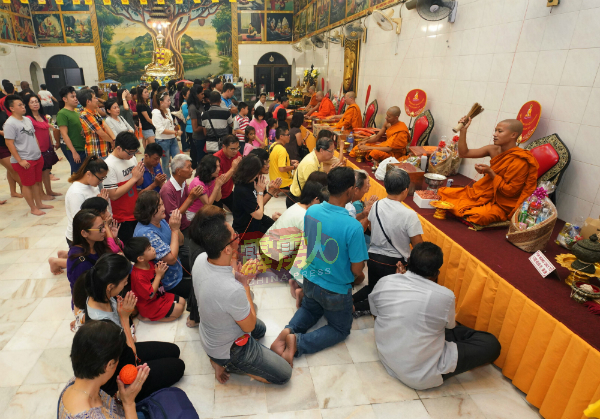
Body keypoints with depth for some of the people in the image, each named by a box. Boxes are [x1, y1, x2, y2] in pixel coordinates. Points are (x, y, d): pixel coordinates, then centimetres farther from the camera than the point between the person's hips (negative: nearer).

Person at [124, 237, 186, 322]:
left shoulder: (149, 263, -5)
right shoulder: (138, 276, -31)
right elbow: (150, 295, -26)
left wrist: (161, 271, -13)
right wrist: (158, 275, -25)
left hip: (159, 295, 9)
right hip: (149, 305, -9)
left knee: (182, 301, 10)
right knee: (179, 310, -10)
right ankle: (148, 317, -2)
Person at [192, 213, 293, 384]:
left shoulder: (200, 259, -19)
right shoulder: (233, 290, -43)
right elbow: (249, 326, -21)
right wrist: (245, 284, -17)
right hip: (229, 349, -8)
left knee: (261, 329, 34)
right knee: (284, 374, 7)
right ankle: (226, 363, 6)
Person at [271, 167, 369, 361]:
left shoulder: (311, 211, -13)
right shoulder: (353, 227, -30)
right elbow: (357, 269, -21)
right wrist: (357, 277, 5)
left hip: (310, 279, 5)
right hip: (335, 290, -5)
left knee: (310, 309, 35)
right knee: (341, 329, 21)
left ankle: (289, 330, 5)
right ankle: (298, 343, -2)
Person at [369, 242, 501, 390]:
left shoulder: (384, 282, -11)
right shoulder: (445, 296, -21)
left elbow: (375, 313, 9)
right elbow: (450, 326, 2)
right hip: (422, 377, -5)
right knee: (491, 344, 5)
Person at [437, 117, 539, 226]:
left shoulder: (519, 161, -20)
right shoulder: (494, 150, 0)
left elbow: (510, 191, -19)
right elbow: (464, 153, 4)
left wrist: (490, 172, -22)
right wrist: (463, 130, -6)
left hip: (501, 205, -6)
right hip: (483, 194, 6)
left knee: (480, 215, -39)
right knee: (442, 192, -4)